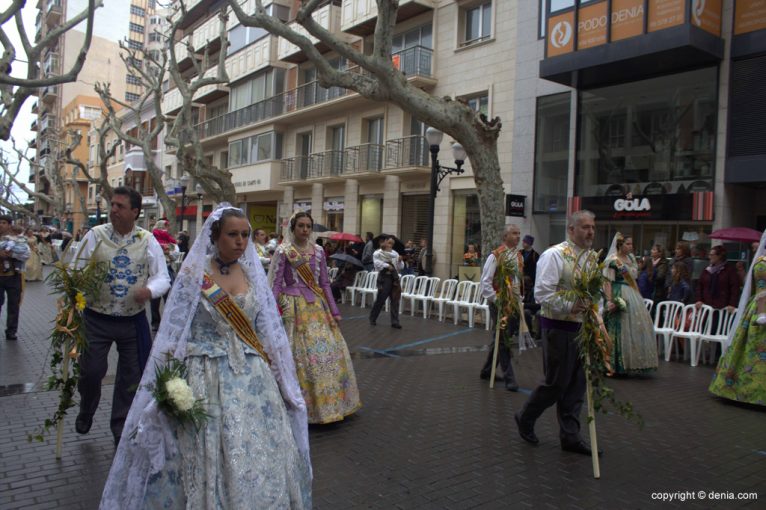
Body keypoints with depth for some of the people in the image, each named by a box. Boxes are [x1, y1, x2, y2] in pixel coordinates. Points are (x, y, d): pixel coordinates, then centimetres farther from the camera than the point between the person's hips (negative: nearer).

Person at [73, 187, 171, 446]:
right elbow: (76, 271, 0)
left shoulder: (148, 241, -2)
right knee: (91, 370, 5)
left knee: (131, 374, 10)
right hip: (97, 318, 0)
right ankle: (86, 411, 38)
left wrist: (150, 290, -25)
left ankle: (121, 424, 31)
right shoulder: (95, 235, -2)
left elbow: (163, 277, -3)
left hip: (133, 320, 1)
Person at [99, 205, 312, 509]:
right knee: (209, 459, 4)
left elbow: (268, 330, 10)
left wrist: (277, 375, 8)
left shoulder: (253, 274, 6)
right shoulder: (193, 274, -5)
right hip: (207, 379, -3)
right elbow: (174, 333, -4)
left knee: (259, 456, 7)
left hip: (253, 377, 3)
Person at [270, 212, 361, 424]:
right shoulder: (283, 251, -3)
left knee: (328, 350, 4)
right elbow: (275, 284, -5)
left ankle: (330, 402, 20)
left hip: (317, 306, 5)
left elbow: (325, 284, 11)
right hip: (294, 307, -4)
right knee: (300, 355, -4)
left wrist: (334, 311, 8)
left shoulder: (318, 251, 8)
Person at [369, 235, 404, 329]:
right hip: (384, 277, -4)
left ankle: (395, 322, 6)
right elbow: (377, 263, -19)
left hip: (394, 278, 4)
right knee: (380, 299, 1)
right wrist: (387, 266, -25)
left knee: (395, 300, 1)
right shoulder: (378, 253, -1)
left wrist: (400, 261, -8)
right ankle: (372, 318, 21)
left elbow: (401, 267, 11)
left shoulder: (394, 253, 12)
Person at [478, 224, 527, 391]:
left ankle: (487, 370, 31)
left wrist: (520, 300, 11)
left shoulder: (520, 256, 10)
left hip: (514, 303, 7)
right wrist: (496, 300, -16)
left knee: (500, 339, 15)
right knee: (502, 340, -1)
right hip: (500, 303, -7)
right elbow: (485, 283, -13)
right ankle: (509, 378, 5)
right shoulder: (495, 256, -11)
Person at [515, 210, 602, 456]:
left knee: (577, 384, 11)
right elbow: (542, 293, -21)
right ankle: (525, 418, 24)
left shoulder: (592, 257, 10)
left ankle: (570, 436, 23)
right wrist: (569, 306, -27)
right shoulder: (555, 255, -15)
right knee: (557, 382, 1)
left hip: (581, 327, 8)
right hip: (559, 327, -7)